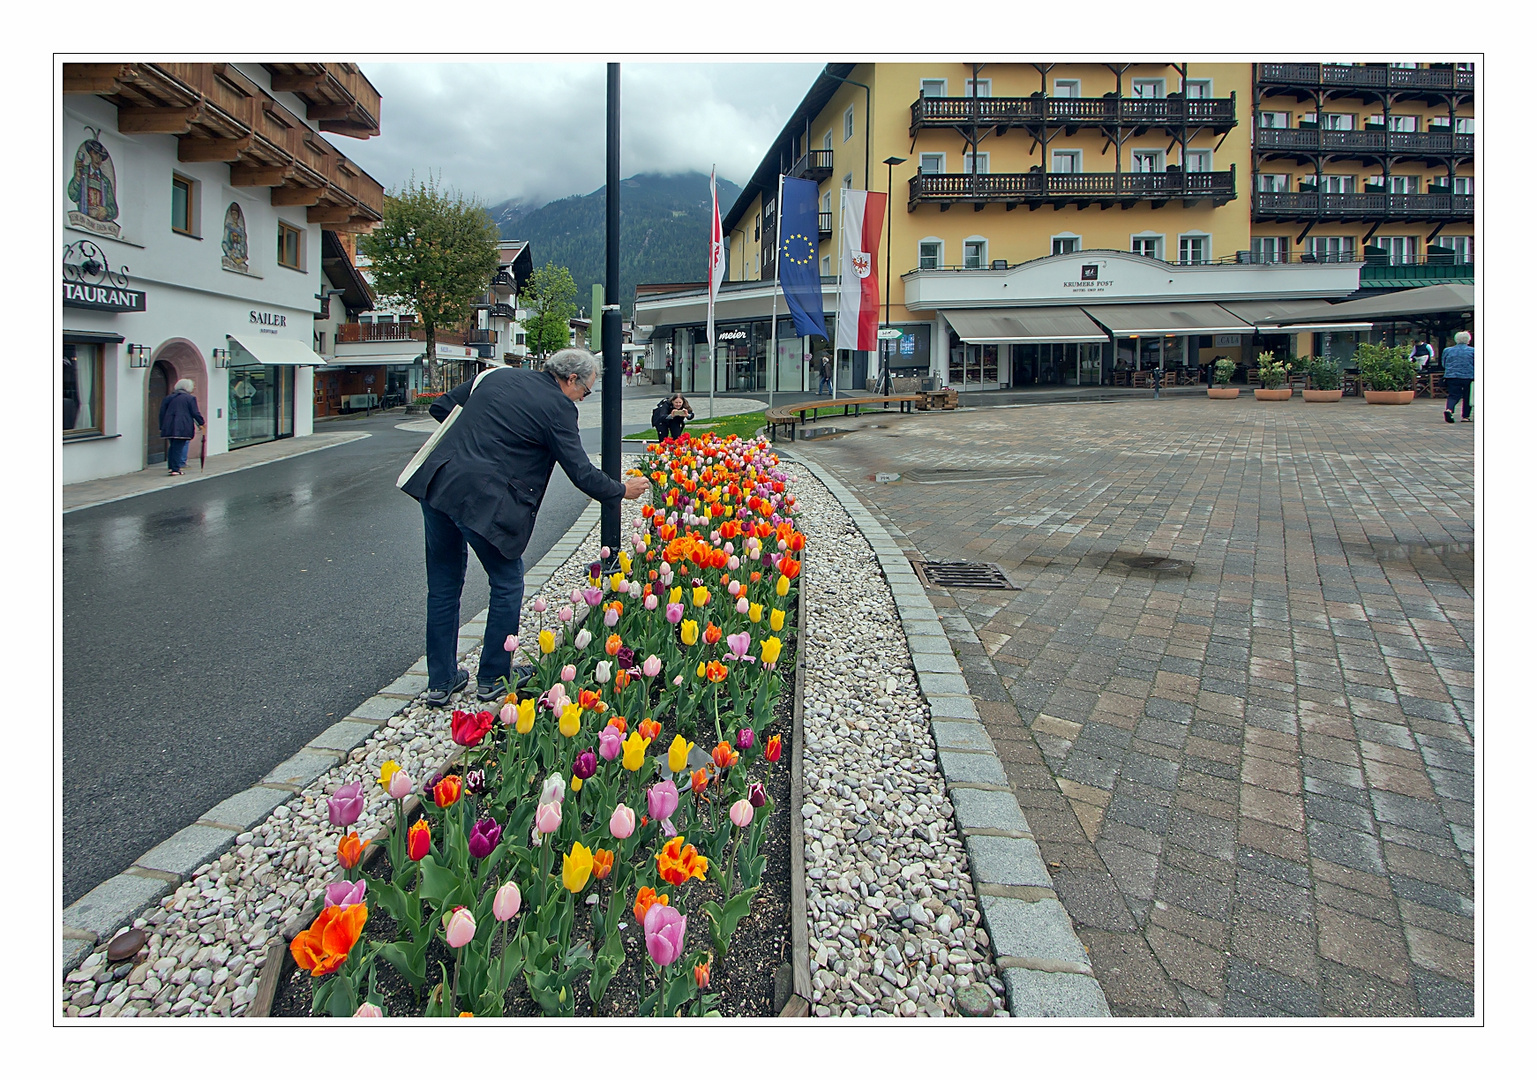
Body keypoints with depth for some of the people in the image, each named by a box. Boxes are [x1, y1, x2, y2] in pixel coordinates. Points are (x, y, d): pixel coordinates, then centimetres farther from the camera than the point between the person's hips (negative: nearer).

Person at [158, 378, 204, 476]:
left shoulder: (168, 397, 14)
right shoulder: (190, 398, -1)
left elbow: (162, 413, 13)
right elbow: (195, 413, -4)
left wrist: (162, 427, 18)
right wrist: (202, 423, 11)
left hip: (169, 427, 5)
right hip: (182, 427, -5)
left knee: (172, 447, 17)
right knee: (178, 448, -5)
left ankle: (171, 466, 17)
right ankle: (175, 469, -7)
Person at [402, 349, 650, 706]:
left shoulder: (499, 376, 16)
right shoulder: (558, 407, -3)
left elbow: (440, 407, 20)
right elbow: (581, 472, -3)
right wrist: (622, 491, 12)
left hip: (436, 484, 7)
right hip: (482, 500, -7)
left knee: (443, 587, 17)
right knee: (507, 584, 14)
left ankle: (440, 681, 27)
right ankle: (493, 678, 23)